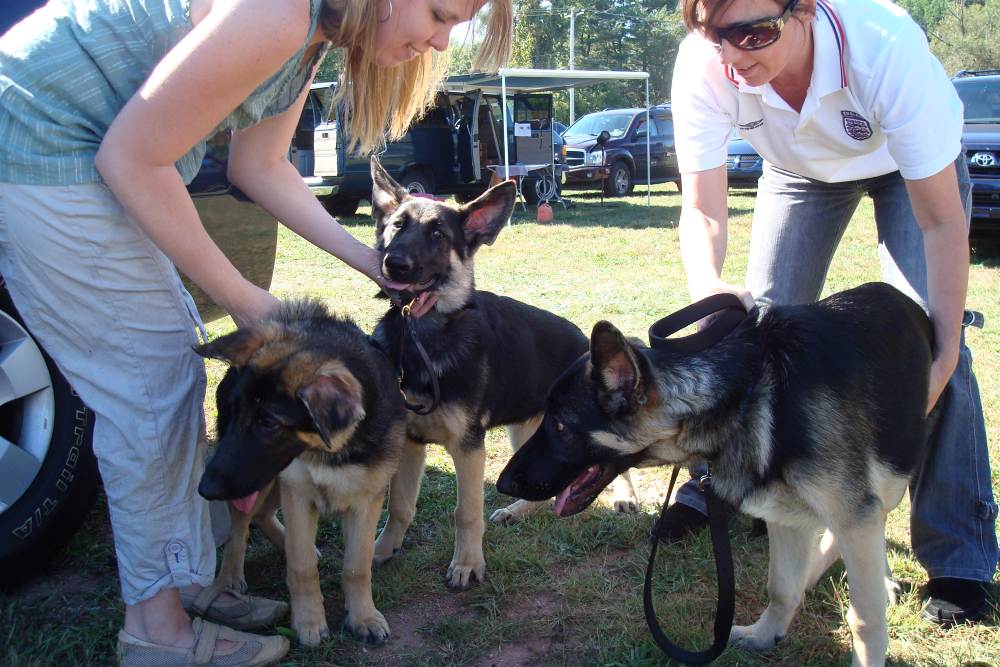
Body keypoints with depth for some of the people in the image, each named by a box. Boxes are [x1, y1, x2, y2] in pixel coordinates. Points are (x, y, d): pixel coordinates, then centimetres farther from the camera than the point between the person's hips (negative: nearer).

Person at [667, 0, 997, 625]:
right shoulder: (703, 66, -34)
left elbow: (941, 224, -33)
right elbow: (703, 210, -27)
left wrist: (946, 351, -35)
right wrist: (707, 284, -49)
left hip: (912, 161, -3)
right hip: (803, 164, 3)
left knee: (926, 333, -15)